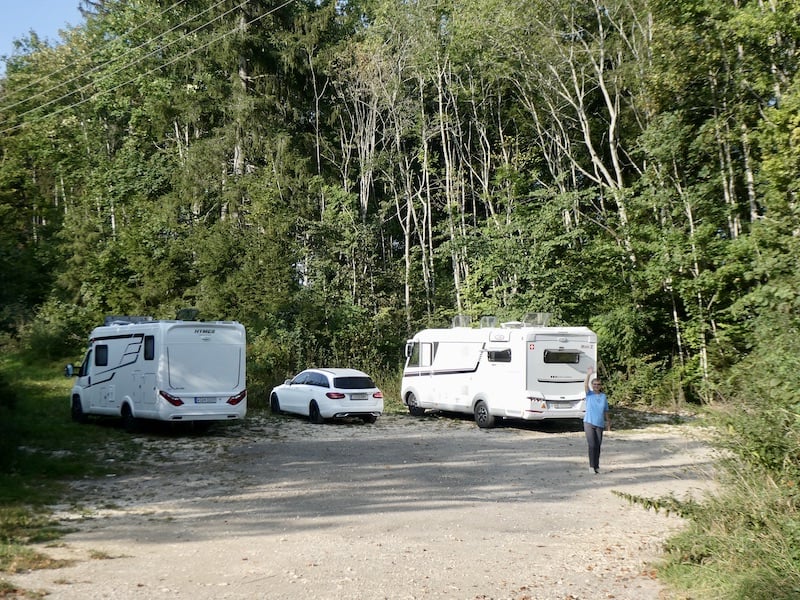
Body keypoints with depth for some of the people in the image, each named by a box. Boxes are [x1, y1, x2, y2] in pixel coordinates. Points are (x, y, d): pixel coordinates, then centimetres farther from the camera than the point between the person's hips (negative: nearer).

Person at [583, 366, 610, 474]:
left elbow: (605, 411, 14)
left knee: (598, 446, 7)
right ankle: (591, 465, -1)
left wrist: (608, 422, 14)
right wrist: (589, 375, -37)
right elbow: (585, 385, -22)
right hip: (589, 423, -3)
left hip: (599, 424, 3)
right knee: (592, 445, -10)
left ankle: (597, 466, 17)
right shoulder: (589, 394, -2)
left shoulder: (603, 396, 7)